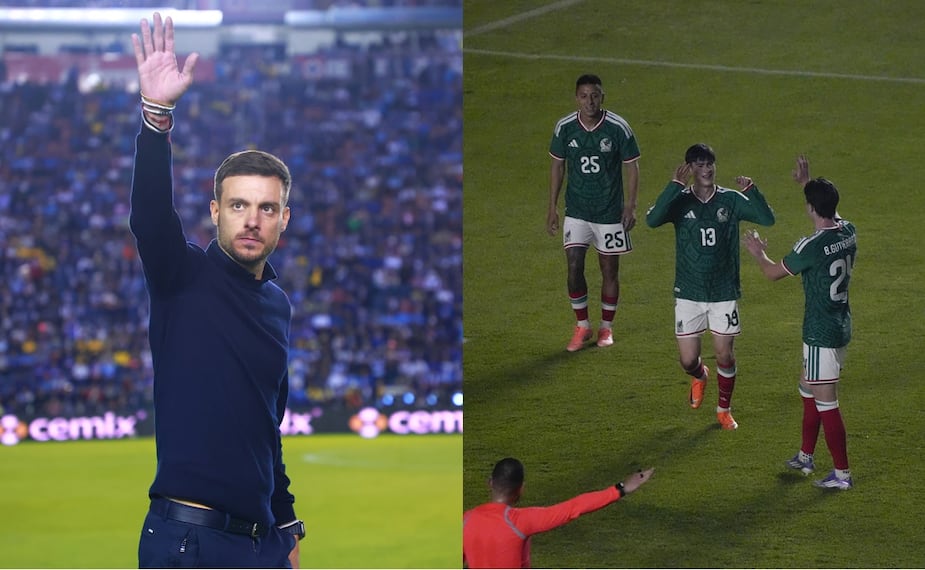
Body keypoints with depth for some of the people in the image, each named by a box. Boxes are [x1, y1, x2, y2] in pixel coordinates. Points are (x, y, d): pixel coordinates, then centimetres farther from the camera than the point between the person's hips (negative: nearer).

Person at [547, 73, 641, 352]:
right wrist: (552, 208, 6)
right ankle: (582, 326, 12)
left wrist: (630, 206, -8)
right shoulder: (564, 128, -6)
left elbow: (632, 167, -3)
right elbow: (557, 166, 6)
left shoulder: (618, 128, -12)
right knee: (574, 267, -5)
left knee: (609, 269, 6)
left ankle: (606, 327, 23)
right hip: (576, 211, 2)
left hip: (610, 212, -1)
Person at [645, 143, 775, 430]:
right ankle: (700, 377, 40)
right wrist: (675, 185, -32)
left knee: (725, 355, 3)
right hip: (689, 293, 0)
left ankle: (724, 409, 26)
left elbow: (767, 219, -14)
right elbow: (652, 220, -26)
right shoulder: (680, 201, -7)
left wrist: (752, 191, -29)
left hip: (725, 292, 0)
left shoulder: (731, 200, -4)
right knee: (688, 360, 2)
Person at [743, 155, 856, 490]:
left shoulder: (812, 246, -23)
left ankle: (842, 473, 2)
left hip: (821, 333, -9)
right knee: (808, 389, 24)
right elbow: (829, 213, 26)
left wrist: (759, 252, 13)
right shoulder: (848, 232, -1)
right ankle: (806, 456, 35)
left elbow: (773, 273, -7)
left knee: (825, 402, -2)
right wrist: (808, 183, 32)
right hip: (840, 326, 9)